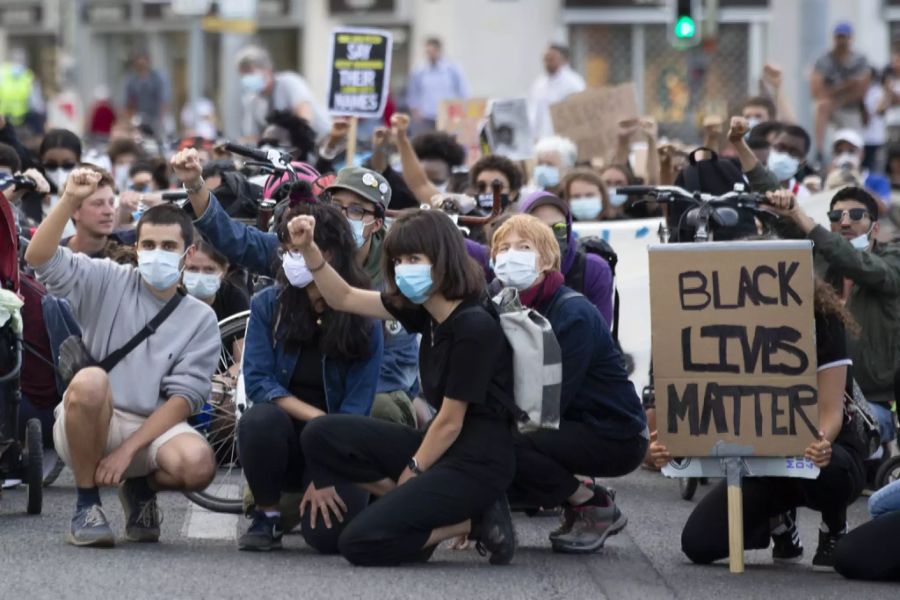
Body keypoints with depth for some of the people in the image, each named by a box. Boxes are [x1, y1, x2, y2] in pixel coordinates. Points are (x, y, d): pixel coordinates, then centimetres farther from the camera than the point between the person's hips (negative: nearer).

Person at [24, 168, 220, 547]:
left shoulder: (200, 319, 4)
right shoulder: (108, 284, 3)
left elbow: (185, 397, -5)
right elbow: (39, 259, -11)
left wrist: (128, 449, -17)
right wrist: (70, 201, -25)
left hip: (153, 428, 1)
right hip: (87, 428, 0)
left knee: (198, 465, -33)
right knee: (90, 380, -36)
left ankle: (141, 487, 6)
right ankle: (86, 505, -16)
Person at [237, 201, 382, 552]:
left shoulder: (364, 322, -8)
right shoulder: (268, 305, -3)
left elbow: (357, 406, -11)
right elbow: (257, 381, -9)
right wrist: (315, 417, -22)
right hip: (285, 434, 1)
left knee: (328, 534, -25)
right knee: (261, 420, -34)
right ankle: (267, 516, -8)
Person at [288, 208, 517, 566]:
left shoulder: (474, 327, -19)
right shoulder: (425, 308, 6)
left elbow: (450, 423, -14)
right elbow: (343, 299, 14)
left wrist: (411, 473, -4)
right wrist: (308, 249, 0)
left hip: (478, 461, -9)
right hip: (441, 446, 9)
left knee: (361, 543, -19)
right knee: (322, 437, -1)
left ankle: (474, 522, -3)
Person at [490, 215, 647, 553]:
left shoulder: (573, 313, -19)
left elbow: (554, 398, -25)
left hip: (616, 436, -8)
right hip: (569, 428, 8)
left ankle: (597, 508, -8)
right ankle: (575, 496, 8)